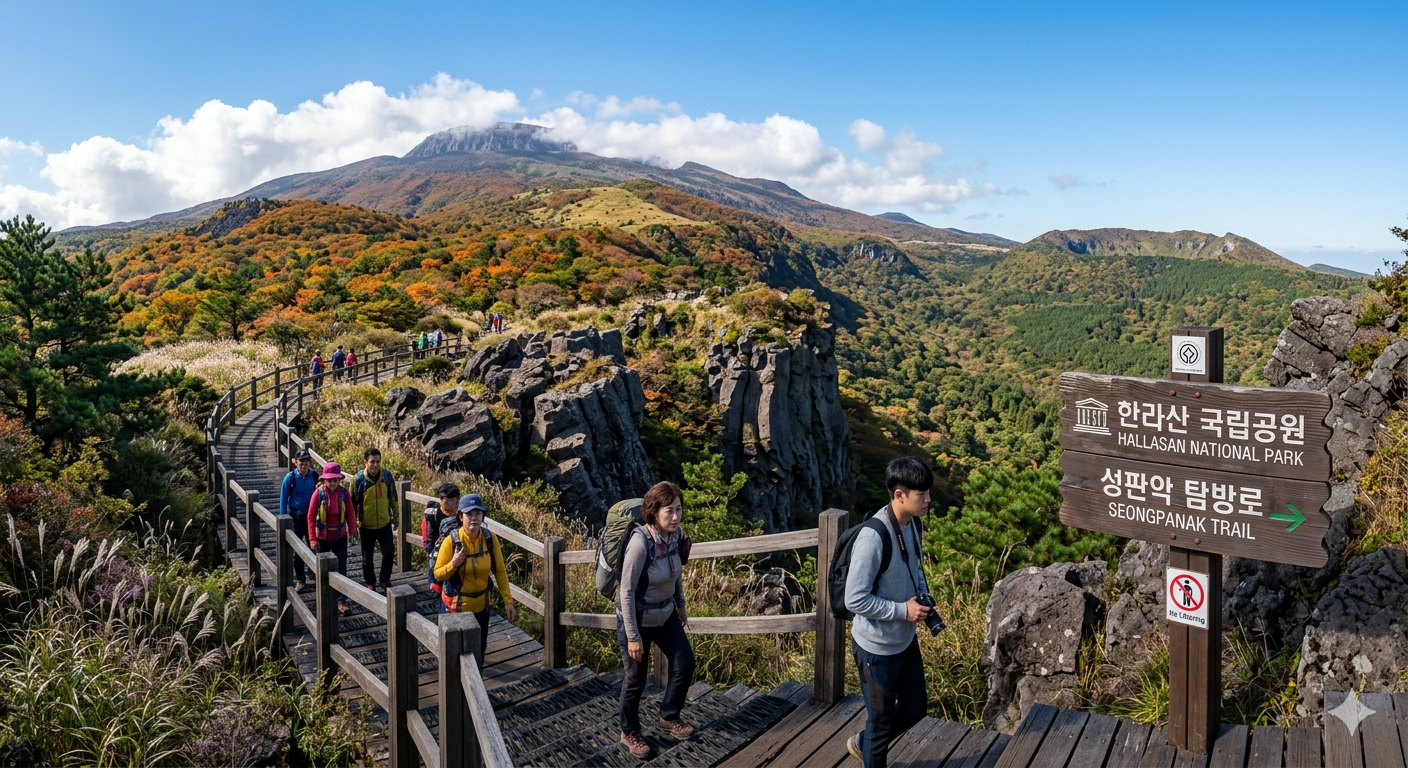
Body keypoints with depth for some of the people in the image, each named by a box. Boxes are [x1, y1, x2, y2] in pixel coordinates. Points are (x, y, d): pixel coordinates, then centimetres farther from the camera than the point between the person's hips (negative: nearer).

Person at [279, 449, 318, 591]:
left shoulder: (314, 477, -6)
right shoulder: (290, 478, -9)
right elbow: (283, 500, -3)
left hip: (311, 517, 1)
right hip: (295, 518, -1)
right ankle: (301, 580, 13)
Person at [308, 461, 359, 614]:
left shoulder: (344, 493, -9)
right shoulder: (318, 493, -14)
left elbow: (350, 513, 0)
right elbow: (311, 516, -9)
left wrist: (352, 530, -8)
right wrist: (312, 538, -10)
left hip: (340, 537, 1)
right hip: (322, 537, -1)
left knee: (341, 568, -3)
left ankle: (341, 601, -1)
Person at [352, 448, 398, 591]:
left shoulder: (387, 475, -8)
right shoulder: (358, 479, -17)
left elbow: (393, 497, 5)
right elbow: (353, 502, -7)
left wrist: (395, 516, 10)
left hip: (385, 523, 2)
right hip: (367, 525, -2)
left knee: (389, 552, 6)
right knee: (367, 556, 10)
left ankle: (385, 580, 26)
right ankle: (370, 582, 30)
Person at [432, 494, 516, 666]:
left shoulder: (490, 539, -10)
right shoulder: (451, 541, -19)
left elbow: (500, 571, -2)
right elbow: (438, 575, -11)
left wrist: (508, 601, -5)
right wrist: (453, 564, -30)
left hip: (480, 605, 3)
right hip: (455, 606, -3)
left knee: (479, 651, 15)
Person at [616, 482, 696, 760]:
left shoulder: (676, 533, -11)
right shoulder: (641, 542, -32)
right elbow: (626, 591, -25)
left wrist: (680, 605, 18)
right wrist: (633, 636, -20)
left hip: (666, 614, 7)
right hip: (638, 619, -7)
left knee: (685, 664, 15)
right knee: (636, 679, 10)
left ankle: (669, 717, 39)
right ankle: (629, 733, 34)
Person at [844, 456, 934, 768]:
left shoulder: (911, 523, -4)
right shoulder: (873, 537, -31)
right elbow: (855, 600, -27)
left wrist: (923, 594, -4)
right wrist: (903, 610, -23)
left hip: (906, 639, 8)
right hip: (877, 647, -8)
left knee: (916, 707, 23)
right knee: (882, 719, 12)